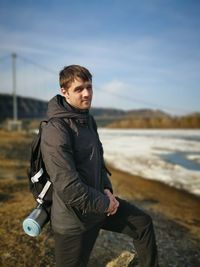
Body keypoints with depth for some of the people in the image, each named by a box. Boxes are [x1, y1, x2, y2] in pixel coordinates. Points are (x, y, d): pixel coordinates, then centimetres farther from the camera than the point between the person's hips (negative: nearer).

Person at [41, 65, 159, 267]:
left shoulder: (88, 119, 4)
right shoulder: (56, 130, -25)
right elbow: (68, 187, -29)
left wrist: (106, 189, 1)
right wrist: (105, 204, -16)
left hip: (98, 200, 8)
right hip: (74, 218, -8)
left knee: (143, 223, 17)